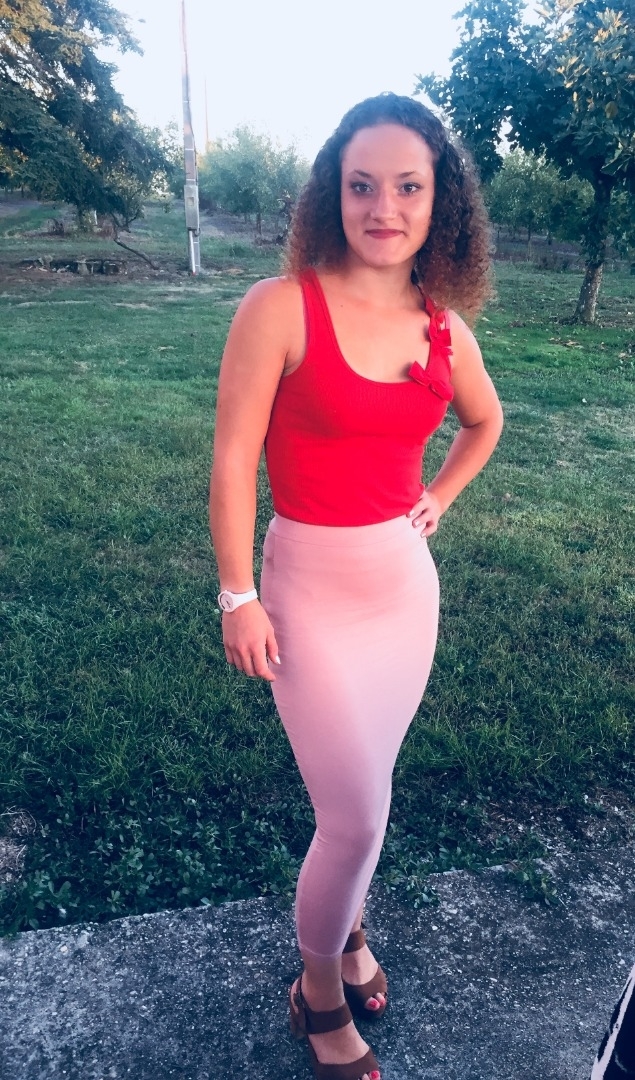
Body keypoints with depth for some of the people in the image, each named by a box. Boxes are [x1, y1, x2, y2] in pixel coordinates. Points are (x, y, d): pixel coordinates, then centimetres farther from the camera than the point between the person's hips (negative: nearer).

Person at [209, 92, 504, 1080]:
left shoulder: (444, 326, 2)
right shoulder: (282, 307, -13)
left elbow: (484, 422, 21)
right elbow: (233, 459, -13)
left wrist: (437, 499, 11)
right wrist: (238, 597, -13)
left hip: (407, 583, 5)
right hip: (313, 588, -5)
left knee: (363, 793, 19)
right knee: (359, 818, 0)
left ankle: (345, 925, 49)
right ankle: (320, 992, 30)